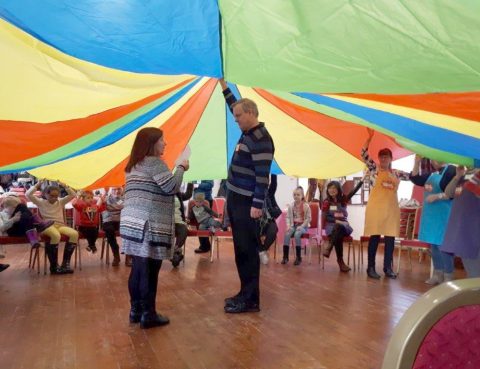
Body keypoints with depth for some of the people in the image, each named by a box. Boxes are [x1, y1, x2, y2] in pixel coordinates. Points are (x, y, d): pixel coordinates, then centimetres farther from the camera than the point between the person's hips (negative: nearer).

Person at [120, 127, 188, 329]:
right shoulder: (154, 162, -9)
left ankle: (136, 310, 21)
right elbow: (172, 187, -14)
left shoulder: (134, 165, 20)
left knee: (138, 269, 13)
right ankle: (148, 314, 4)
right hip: (149, 225, -9)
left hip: (132, 222, 9)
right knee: (150, 270, -2)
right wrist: (181, 168, 0)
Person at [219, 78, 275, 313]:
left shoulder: (261, 140, -16)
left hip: (246, 203, -10)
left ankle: (251, 299, 2)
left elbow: (262, 175, -21)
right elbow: (235, 106, 31)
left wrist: (257, 205, -23)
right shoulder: (247, 132, 13)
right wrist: (223, 86, 30)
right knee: (240, 249, 13)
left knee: (247, 250, -6)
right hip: (235, 199, 10)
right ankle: (245, 293, 22)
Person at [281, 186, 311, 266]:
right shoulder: (291, 206, 3)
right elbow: (288, 217, 4)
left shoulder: (306, 206, -7)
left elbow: (308, 218, -7)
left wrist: (301, 226, -16)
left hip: (303, 226, -3)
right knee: (287, 234, -26)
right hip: (293, 225, 3)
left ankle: (298, 257, -20)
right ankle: (285, 257, -18)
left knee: (297, 234, -33)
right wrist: (288, 226, -11)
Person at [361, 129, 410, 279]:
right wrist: (370, 137, -13)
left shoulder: (397, 173, 13)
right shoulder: (374, 169, 4)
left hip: (391, 208, 4)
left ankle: (388, 268, 15)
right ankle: (371, 267, 5)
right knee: (374, 237, -1)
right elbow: (364, 154, -5)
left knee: (390, 238, 5)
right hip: (375, 207, -4)